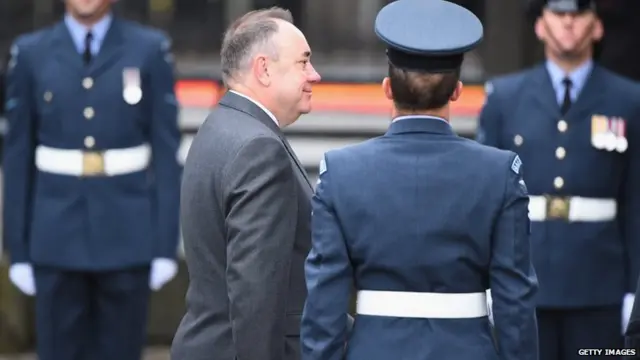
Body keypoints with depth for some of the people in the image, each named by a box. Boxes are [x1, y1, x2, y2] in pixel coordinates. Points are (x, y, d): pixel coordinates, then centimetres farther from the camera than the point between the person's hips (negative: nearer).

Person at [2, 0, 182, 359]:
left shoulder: (150, 50, 0)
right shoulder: (31, 53, 3)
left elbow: (167, 150, -1)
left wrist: (167, 245, -6)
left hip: (127, 235, -1)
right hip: (58, 236, 1)